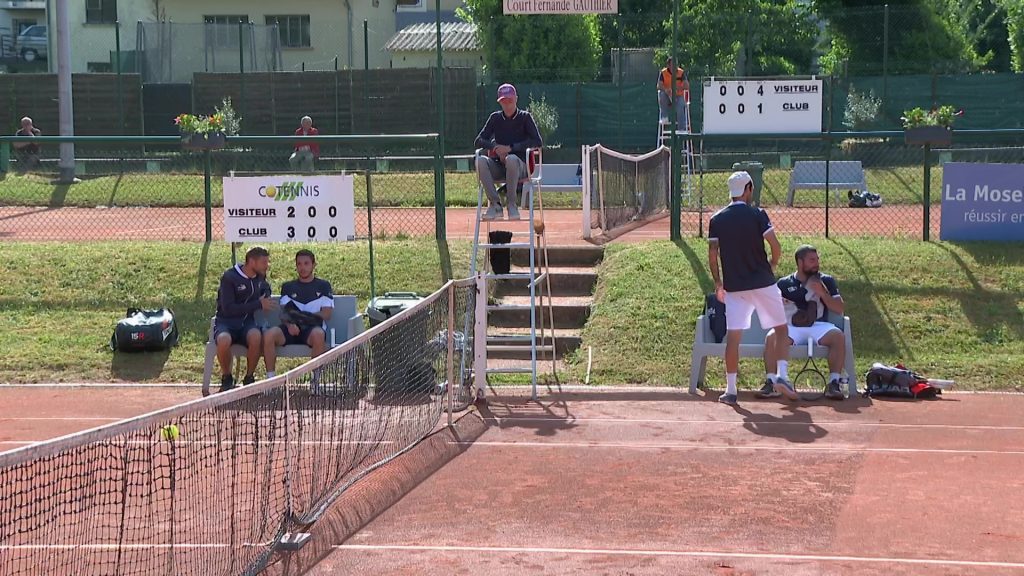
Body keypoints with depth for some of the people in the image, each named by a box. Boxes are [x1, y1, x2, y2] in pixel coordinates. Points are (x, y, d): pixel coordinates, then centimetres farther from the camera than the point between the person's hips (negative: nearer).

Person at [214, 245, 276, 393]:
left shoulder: (260, 277, 8)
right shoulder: (229, 277, -12)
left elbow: (265, 291, 32)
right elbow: (228, 308, -19)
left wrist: (266, 301, 6)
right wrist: (258, 305, -20)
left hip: (247, 323, 4)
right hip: (226, 322, -4)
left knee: (256, 336, -34)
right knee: (224, 340, -39)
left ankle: (249, 378, -14)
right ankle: (226, 378, -11)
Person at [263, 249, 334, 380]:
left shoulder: (323, 286, 15)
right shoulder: (288, 287, 22)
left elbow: (327, 314, 3)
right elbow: (284, 312, 9)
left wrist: (304, 316, -11)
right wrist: (289, 324, -16)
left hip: (313, 327, -2)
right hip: (291, 329, 2)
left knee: (318, 335, -39)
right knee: (269, 335, -29)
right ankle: (270, 377, -22)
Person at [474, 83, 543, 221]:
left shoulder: (525, 117, 4)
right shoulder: (495, 118, 14)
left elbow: (538, 142, -9)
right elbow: (479, 141, 9)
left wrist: (510, 147, -15)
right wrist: (496, 147, -12)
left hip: (521, 167, -3)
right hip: (498, 166, 3)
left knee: (511, 159, -38)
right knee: (480, 160, -28)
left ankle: (512, 204, -25)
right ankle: (495, 204, -27)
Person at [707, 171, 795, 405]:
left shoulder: (717, 220, 3)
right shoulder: (757, 215, -5)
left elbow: (712, 256, 1)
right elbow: (776, 247, -11)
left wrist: (718, 283, 12)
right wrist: (772, 266, 9)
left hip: (733, 286, 3)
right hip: (762, 282, -2)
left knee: (733, 336, 2)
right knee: (781, 328, 11)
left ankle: (730, 389, 0)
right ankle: (781, 377, -1)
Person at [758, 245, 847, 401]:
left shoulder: (826, 281, 12)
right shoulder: (784, 284, 13)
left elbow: (840, 309, 5)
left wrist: (822, 293, -9)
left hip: (819, 325, 0)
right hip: (792, 326, 0)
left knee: (838, 336, -31)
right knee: (772, 336, -30)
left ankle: (834, 383, -28)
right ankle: (770, 381, -26)